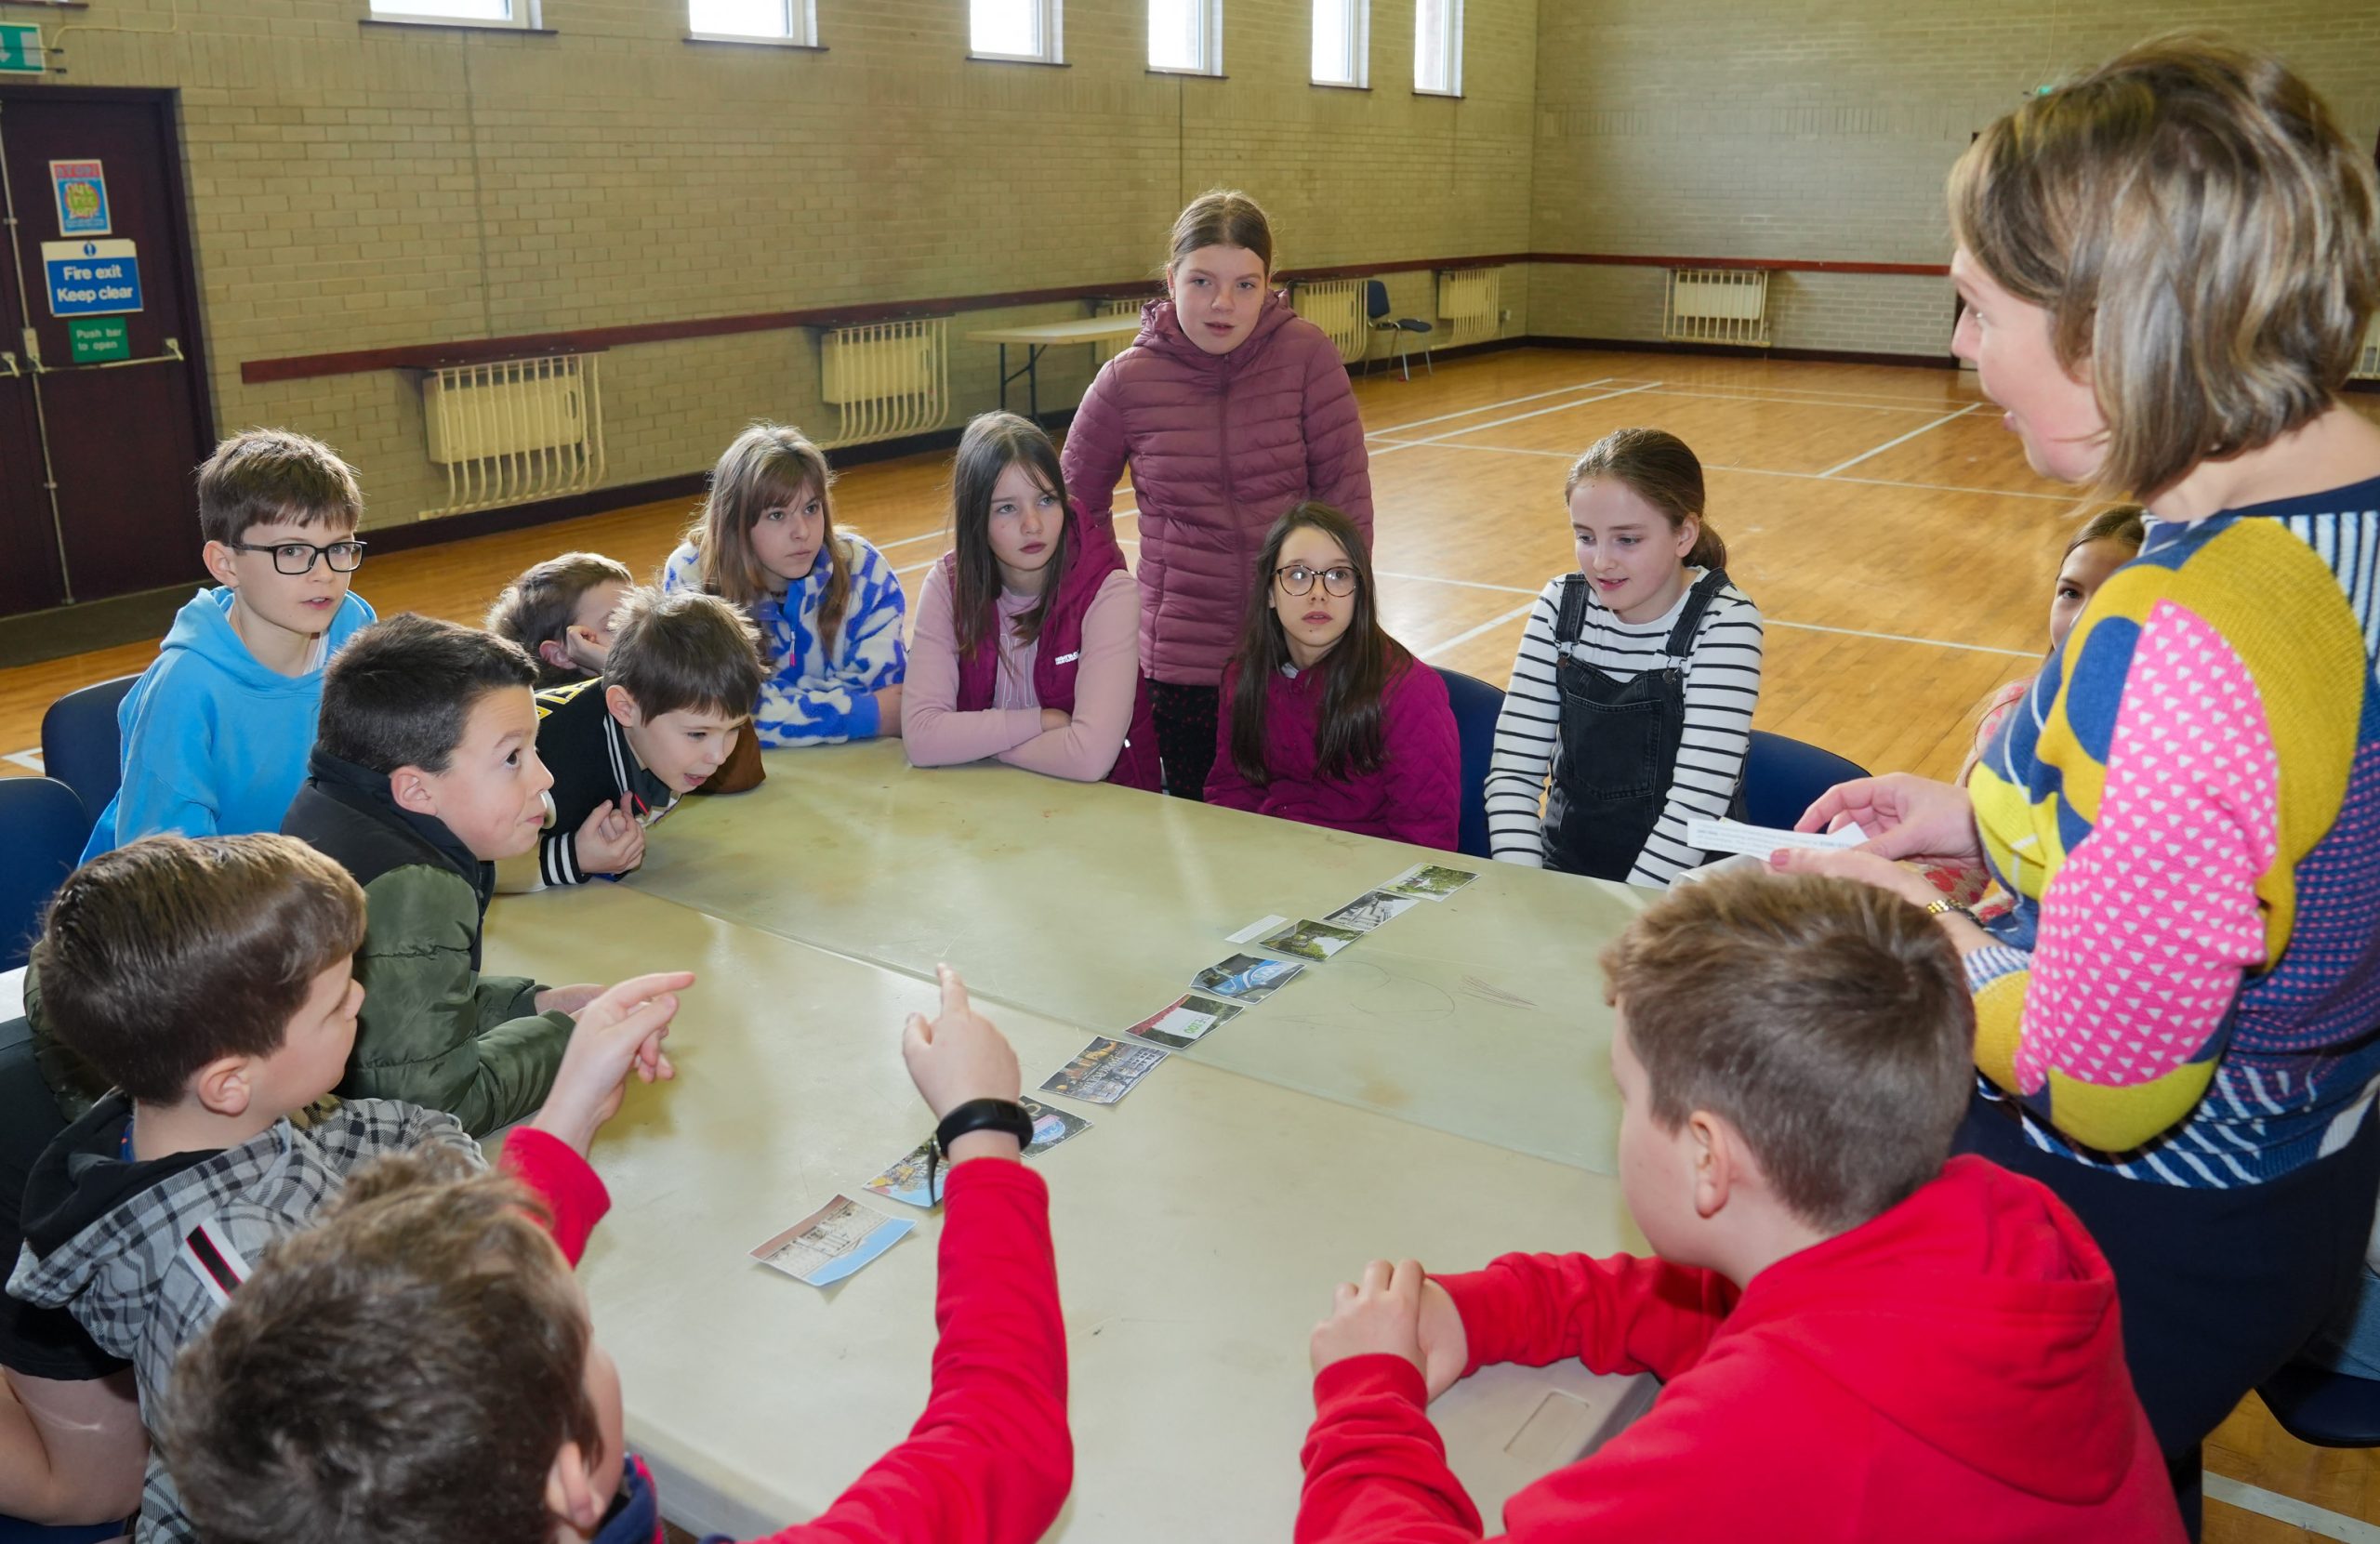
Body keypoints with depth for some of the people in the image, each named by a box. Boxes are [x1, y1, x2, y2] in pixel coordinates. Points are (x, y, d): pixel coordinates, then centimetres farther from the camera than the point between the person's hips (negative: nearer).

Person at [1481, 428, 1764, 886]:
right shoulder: (1561, 606, 0)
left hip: (1681, 882, -3)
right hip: (1564, 869, 4)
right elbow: (1514, 767, -4)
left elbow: (1698, 800, -19)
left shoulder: (1724, 621, -12)